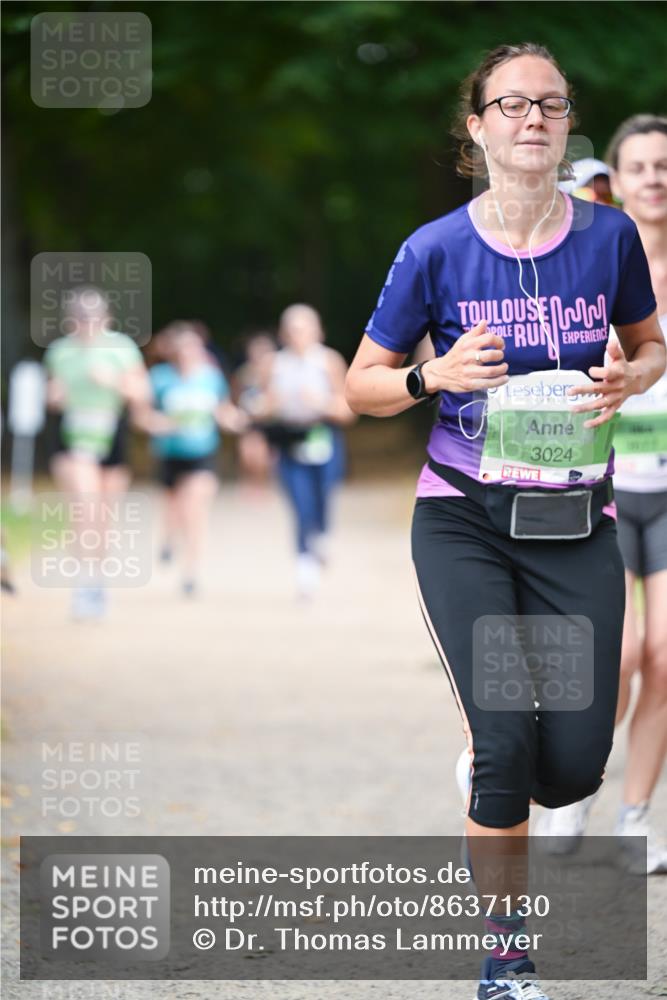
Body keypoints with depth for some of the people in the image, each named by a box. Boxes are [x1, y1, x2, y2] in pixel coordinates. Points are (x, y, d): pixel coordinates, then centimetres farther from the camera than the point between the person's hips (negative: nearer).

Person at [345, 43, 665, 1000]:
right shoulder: (437, 249, -5)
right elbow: (362, 386, 4)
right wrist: (435, 375, -16)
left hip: (575, 524, 2)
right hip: (465, 518, -2)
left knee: (572, 766, -6)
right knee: (506, 740, -14)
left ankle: (495, 786, 33)